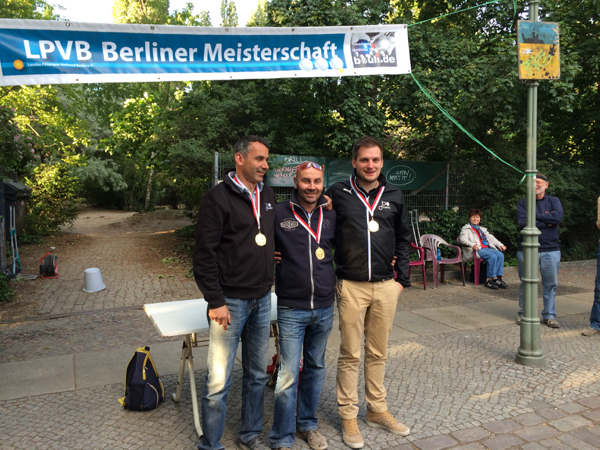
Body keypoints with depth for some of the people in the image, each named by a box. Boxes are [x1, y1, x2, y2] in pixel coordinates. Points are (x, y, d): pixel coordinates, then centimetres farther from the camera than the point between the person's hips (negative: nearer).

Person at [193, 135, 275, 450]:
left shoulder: (268, 196, 9)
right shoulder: (218, 198, -11)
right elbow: (204, 254, -13)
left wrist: (269, 281, 10)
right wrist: (215, 301, -15)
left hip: (262, 299, 7)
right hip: (231, 301, -6)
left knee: (257, 374, 17)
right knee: (218, 380, 0)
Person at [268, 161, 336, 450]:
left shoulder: (331, 216, 4)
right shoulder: (279, 214, -7)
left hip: (324, 307, 4)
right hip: (292, 309, -4)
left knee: (315, 367, 17)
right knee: (288, 374, -2)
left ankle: (307, 424, 36)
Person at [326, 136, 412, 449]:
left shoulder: (394, 196, 7)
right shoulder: (338, 193, -2)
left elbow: (403, 239, 14)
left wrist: (403, 278, 9)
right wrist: (329, 276, -3)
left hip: (386, 286, 3)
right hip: (351, 286, -3)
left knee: (378, 353, 15)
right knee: (350, 355, 6)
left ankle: (377, 410, 31)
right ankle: (348, 416, 21)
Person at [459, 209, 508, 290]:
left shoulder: (483, 229, 33)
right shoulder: (466, 228, 12)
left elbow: (491, 238, 29)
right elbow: (462, 239, -6)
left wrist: (500, 245, 12)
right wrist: (472, 244, -24)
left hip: (487, 248, 7)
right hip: (477, 250, -6)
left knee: (500, 255, -22)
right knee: (492, 256, -31)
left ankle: (498, 278, -22)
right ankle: (490, 279, -23)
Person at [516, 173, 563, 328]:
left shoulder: (553, 201, 7)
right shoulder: (523, 202, 4)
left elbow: (558, 218, -13)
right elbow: (522, 222, -13)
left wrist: (535, 216, -11)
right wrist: (546, 223, -11)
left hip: (550, 250, 1)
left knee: (551, 284, 6)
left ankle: (549, 316, 20)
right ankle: (523, 314, 20)